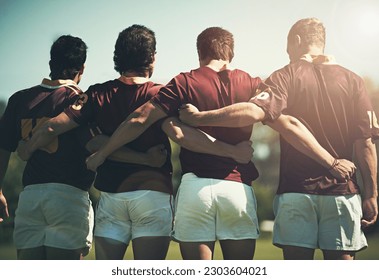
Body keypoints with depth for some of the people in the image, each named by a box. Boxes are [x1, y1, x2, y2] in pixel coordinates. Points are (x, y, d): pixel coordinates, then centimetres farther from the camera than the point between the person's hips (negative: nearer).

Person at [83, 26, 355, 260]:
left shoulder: (184, 83, 3)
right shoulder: (251, 85, 6)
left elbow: (139, 120, -3)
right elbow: (288, 124, 1)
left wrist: (100, 155, 6)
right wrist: (331, 162, 5)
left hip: (195, 185, -1)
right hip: (239, 188, 1)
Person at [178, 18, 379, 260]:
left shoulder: (287, 76, 0)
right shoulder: (352, 81, 6)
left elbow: (254, 111, -19)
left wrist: (198, 118, -13)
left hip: (295, 189, -1)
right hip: (342, 190, 1)